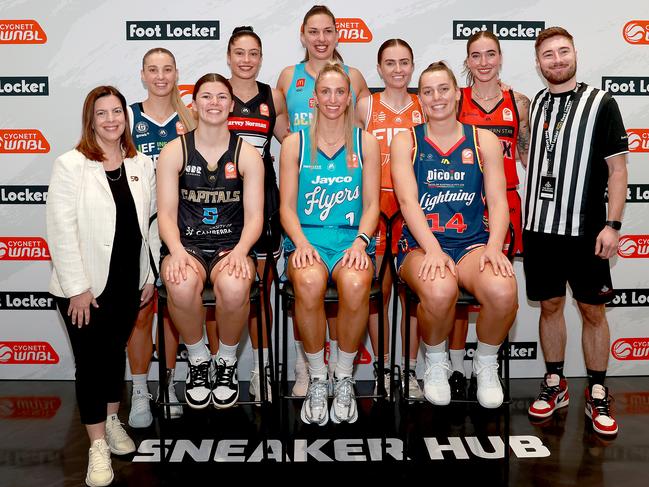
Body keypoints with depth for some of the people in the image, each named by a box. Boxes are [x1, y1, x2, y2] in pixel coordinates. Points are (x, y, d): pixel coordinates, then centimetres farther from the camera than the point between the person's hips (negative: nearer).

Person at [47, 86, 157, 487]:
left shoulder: (142, 165, 4)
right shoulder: (71, 165, -8)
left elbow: (150, 223, 8)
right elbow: (61, 229, -11)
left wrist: (150, 276, 7)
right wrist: (77, 288, -14)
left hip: (129, 283, 4)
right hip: (85, 287, -3)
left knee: (116, 352, 18)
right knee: (90, 360, 4)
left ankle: (112, 420, 38)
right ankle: (98, 445, 16)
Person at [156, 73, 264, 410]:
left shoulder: (247, 154, 5)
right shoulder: (174, 151, 6)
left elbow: (254, 217, 0)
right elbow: (167, 213, 0)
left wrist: (240, 251, -20)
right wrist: (176, 250, -20)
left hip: (231, 245, 0)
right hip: (186, 245, 0)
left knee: (234, 287, -35)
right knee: (182, 286, -35)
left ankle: (226, 362, -4)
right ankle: (197, 360, -4)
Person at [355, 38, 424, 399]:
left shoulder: (424, 107, 7)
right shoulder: (366, 106, 4)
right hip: (376, 205, -1)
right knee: (379, 290, 4)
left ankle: (410, 370, 17)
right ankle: (383, 369, 18)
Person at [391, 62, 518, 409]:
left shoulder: (484, 140, 12)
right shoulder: (405, 142, 8)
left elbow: (498, 201, 4)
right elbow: (408, 201, -6)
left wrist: (494, 246, -15)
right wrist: (432, 249, -22)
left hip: (472, 241, 2)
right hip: (421, 243, -1)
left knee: (502, 290, -31)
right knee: (439, 290, -36)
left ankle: (486, 363, 2)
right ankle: (436, 364, -2)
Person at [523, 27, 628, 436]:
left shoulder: (601, 103, -2)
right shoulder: (533, 105, 9)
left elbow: (617, 169, -5)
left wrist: (612, 225, -13)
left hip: (585, 230, -3)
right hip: (539, 228, 4)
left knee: (593, 311, 4)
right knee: (550, 305, 11)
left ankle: (598, 395, 17)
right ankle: (555, 384, 25)